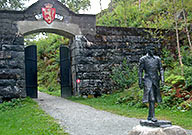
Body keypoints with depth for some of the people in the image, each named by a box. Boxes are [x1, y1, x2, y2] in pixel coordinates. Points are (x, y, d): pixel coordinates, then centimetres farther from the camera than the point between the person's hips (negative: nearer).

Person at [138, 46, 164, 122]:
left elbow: (161, 70, 9)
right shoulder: (143, 59, -1)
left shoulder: (157, 59, 10)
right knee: (151, 98, -14)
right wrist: (140, 82, -4)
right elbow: (140, 71, 0)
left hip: (156, 81, 5)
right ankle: (152, 116, -13)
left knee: (153, 99, 8)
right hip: (148, 80, -5)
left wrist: (162, 80, -2)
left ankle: (149, 116, 18)